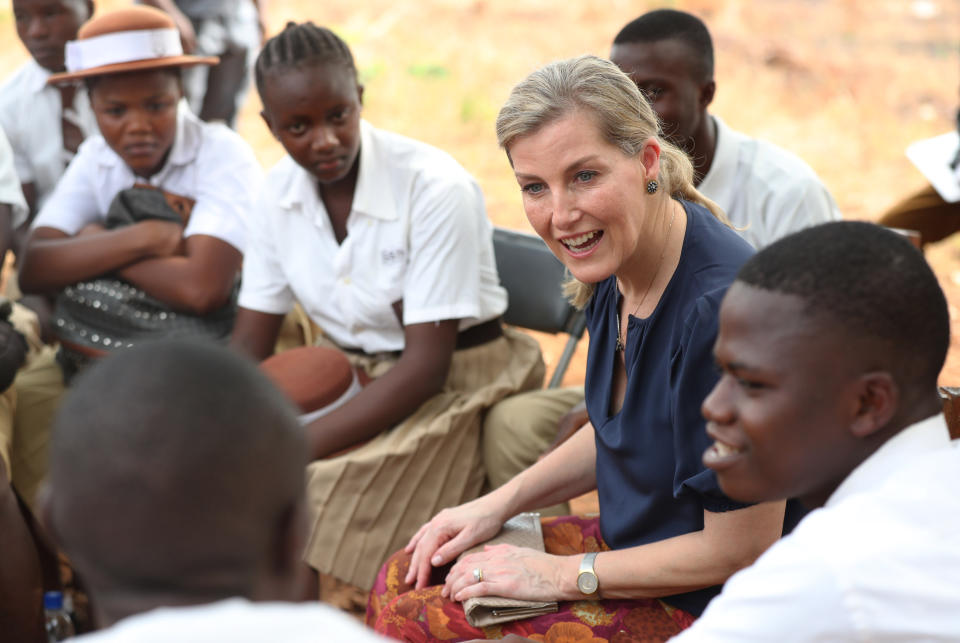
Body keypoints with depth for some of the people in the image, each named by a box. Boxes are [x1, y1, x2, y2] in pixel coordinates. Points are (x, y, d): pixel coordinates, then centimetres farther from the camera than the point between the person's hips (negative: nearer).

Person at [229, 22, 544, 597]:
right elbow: (249, 344, 1)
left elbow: (425, 365, -23)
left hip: (450, 386, -6)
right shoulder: (281, 192, -4)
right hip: (345, 373, 6)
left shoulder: (437, 188, -22)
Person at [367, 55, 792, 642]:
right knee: (401, 584, 6)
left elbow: (737, 550, -24)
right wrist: (500, 504, 6)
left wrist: (563, 574, -16)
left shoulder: (724, 307, -31)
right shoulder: (616, 265, -3)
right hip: (630, 540, 8)